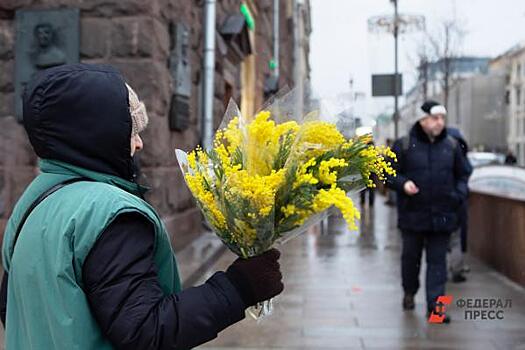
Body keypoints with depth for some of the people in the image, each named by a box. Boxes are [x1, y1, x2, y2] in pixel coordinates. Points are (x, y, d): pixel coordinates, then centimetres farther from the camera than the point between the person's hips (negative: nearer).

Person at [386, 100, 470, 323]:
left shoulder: (451, 145, 6)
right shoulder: (404, 145, -4)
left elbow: (462, 175, 15)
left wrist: (459, 194, -3)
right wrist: (402, 183, -19)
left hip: (442, 215, 2)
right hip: (412, 214, -1)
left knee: (437, 261, 2)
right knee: (411, 257, 14)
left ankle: (435, 305, 6)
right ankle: (409, 292, 38)